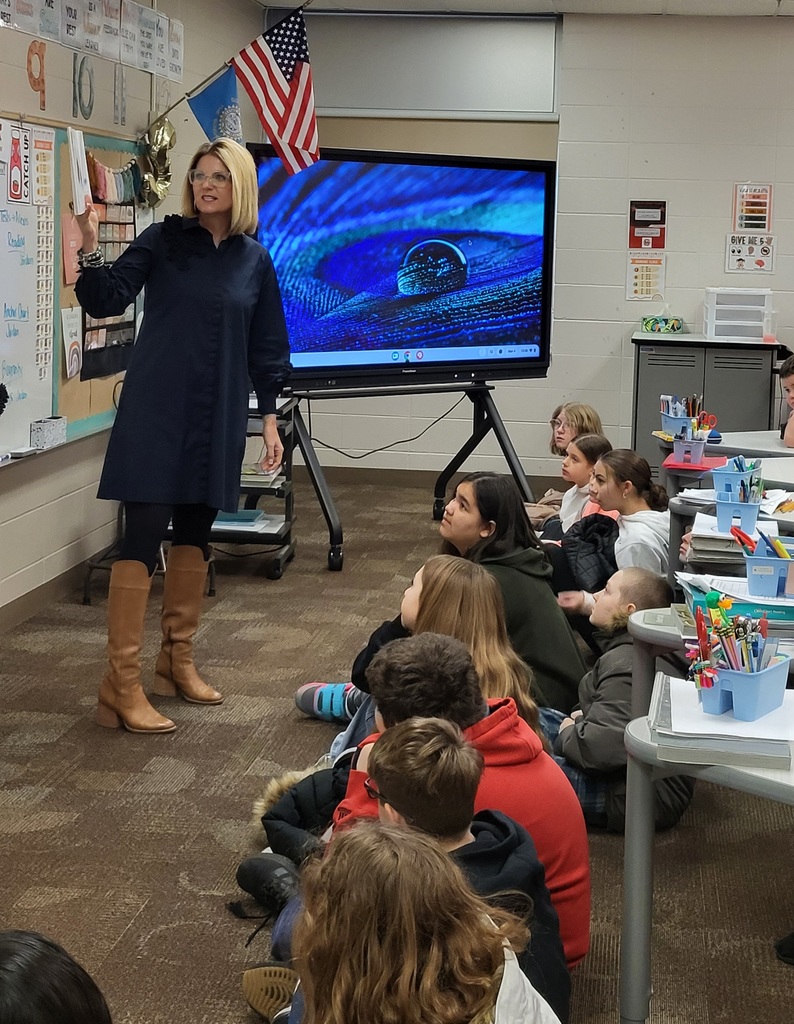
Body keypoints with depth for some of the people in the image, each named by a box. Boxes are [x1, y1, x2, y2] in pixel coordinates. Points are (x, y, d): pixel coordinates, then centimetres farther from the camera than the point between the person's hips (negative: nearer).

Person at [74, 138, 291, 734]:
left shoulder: (255, 260, 8)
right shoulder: (163, 241, -1)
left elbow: (265, 348, 12)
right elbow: (107, 300, -9)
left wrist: (269, 416, 9)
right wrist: (90, 246, -25)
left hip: (218, 417, 4)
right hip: (157, 410, -4)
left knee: (195, 535, 11)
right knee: (143, 537, -9)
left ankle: (178, 662, 25)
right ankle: (122, 687, -8)